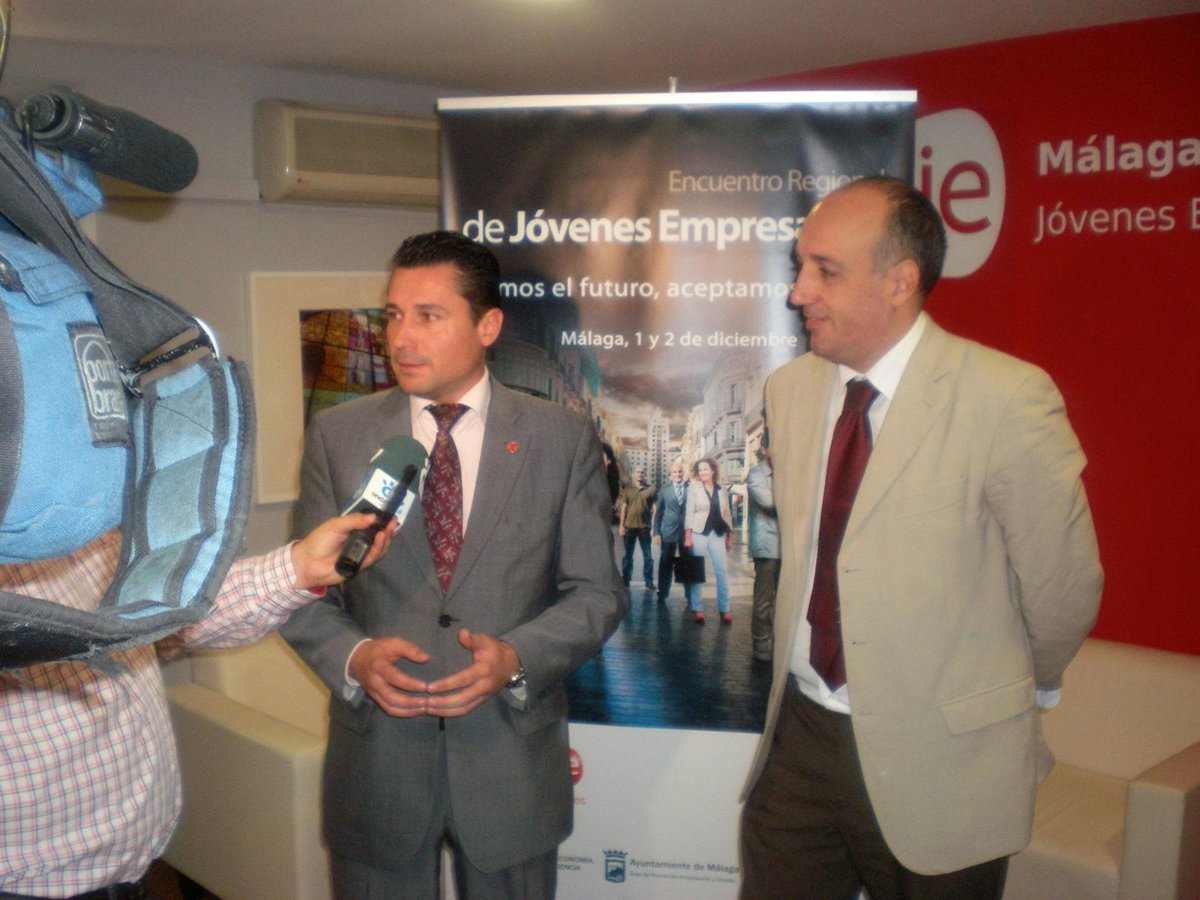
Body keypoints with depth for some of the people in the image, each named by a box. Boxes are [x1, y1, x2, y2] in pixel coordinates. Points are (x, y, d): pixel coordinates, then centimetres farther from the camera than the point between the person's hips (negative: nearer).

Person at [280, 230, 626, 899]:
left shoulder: (563, 438, -3)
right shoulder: (337, 436, 0)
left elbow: (598, 592, -2)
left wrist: (516, 659, -19)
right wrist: (353, 657, -16)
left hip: (512, 761, 0)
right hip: (377, 757, 1)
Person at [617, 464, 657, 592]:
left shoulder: (651, 489, 2)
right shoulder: (627, 489, 7)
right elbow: (623, 507, 6)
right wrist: (621, 525, 0)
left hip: (645, 526, -1)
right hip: (629, 526, 1)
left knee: (647, 556, 2)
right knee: (628, 555, 8)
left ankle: (649, 582, 6)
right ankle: (625, 581, 13)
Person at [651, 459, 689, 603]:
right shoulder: (665, 489, 4)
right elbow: (658, 512, 6)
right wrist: (656, 532, 0)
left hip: (687, 531, 0)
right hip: (668, 532, 1)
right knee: (665, 564, 3)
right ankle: (662, 594, 11)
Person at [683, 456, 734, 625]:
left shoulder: (722, 491, 9)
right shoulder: (694, 489, 1)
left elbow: (726, 514, 13)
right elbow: (690, 513, -3)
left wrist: (730, 536, 10)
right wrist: (687, 535, -10)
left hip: (717, 534, 2)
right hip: (699, 533, -2)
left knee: (721, 571, -1)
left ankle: (724, 610, 4)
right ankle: (697, 609, 6)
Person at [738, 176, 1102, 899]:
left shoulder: (1008, 399, -17)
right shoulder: (789, 389, 2)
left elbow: (1064, 587, -7)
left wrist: (1012, 688, 8)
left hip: (939, 758, -4)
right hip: (801, 738, 5)